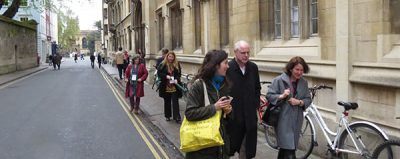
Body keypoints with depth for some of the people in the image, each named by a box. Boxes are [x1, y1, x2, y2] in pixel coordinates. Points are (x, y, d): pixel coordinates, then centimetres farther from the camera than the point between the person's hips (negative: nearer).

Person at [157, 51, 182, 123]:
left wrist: (177, 79, -17)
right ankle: (167, 116, 26)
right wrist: (166, 76, -18)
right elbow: (159, 73, -4)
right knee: (167, 101, 13)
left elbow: (179, 74, 2)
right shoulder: (163, 65, -1)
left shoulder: (177, 65, 3)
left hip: (174, 87, 0)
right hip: (165, 87, 1)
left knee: (175, 101, -4)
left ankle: (177, 117, -3)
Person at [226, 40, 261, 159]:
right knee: (230, 147, 8)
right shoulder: (228, 68, -12)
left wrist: (256, 105, 9)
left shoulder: (253, 67, 5)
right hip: (233, 114, -4)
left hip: (249, 115, 5)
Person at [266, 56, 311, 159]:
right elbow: (269, 95, -7)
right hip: (283, 120, -5)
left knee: (284, 148, 16)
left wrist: (299, 102, -12)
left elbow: (308, 99, 8)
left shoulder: (304, 83, 7)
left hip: (296, 121, 5)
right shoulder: (279, 80, -7)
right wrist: (282, 96, -23)